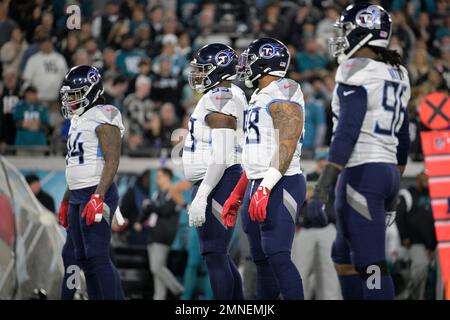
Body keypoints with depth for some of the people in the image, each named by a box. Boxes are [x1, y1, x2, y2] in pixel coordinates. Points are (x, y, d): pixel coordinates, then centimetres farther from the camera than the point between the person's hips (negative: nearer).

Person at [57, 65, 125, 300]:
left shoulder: (103, 118, -10)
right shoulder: (79, 121, 19)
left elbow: (112, 161, -18)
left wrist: (98, 197, -26)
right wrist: (66, 202, 25)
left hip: (96, 194, -10)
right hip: (78, 196, 10)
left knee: (97, 257, -12)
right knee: (79, 258, 10)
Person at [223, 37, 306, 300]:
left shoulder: (283, 94, -10)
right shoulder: (260, 99, 21)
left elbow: (287, 145, -20)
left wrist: (265, 189, -28)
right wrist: (237, 195, 27)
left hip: (279, 186, -10)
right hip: (258, 187, 10)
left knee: (277, 256, -18)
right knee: (261, 259, 9)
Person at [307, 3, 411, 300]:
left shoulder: (356, 72, -11)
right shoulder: (396, 76, 15)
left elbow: (347, 133, -20)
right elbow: (403, 140, 21)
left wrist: (322, 189, -22)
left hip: (362, 174, -9)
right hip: (388, 172, 9)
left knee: (371, 267, -8)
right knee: (344, 256, 21)